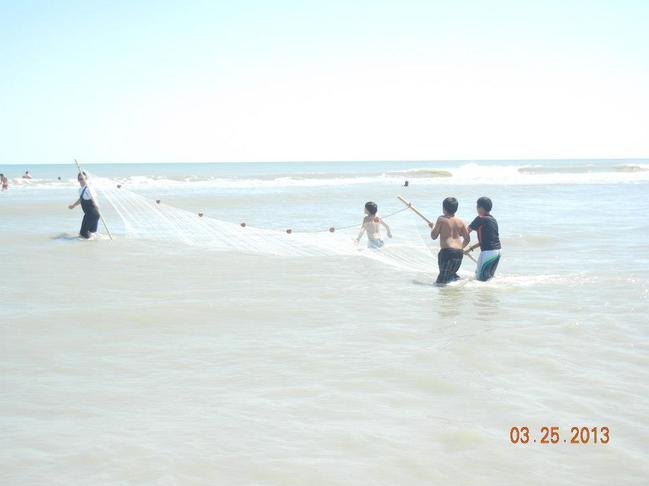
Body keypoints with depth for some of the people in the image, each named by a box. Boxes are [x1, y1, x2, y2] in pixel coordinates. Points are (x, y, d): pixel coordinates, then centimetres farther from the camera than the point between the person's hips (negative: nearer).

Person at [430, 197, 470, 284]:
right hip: (459, 252, 5)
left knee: (441, 281, 1)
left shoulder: (441, 219, -4)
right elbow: (467, 239, 11)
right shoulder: (460, 221, 8)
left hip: (447, 251, -5)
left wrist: (433, 227, 18)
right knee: (452, 273, 23)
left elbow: (434, 236, 0)